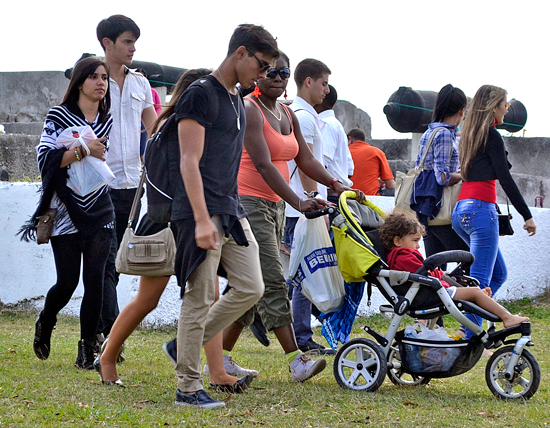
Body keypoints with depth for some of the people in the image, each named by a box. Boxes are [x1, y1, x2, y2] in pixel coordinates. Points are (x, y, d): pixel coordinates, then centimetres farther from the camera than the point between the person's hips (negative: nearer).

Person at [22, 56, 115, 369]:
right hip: (66, 212, -3)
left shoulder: (108, 119, 11)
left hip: (100, 213, 3)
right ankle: (45, 325, 29)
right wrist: (83, 151, -17)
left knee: (95, 280, -7)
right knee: (68, 281, -3)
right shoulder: (59, 116, -2)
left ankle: (88, 349, 0)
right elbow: (45, 158, -12)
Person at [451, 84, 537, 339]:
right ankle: (471, 340, -9)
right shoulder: (491, 136, -8)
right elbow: (505, 179, -12)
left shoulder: (470, 135, 18)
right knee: (480, 279, -8)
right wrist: (527, 216, -10)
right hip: (481, 209, -9)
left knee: (498, 273, 16)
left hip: (462, 210, 9)